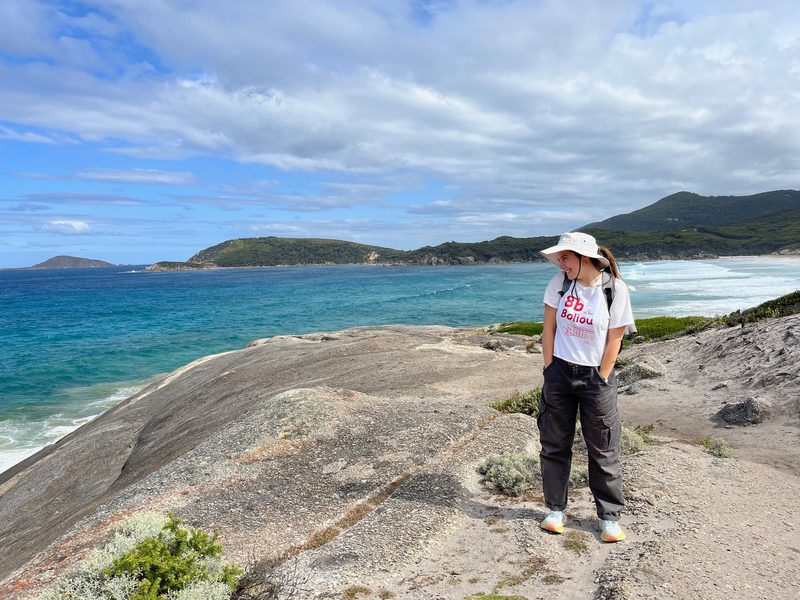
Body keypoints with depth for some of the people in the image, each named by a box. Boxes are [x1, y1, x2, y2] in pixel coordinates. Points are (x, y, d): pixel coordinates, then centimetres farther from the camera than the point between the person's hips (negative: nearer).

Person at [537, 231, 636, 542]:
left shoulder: (615, 289, -11)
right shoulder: (559, 282, -4)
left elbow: (614, 340, -8)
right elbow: (549, 328, 0)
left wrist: (600, 381, -7)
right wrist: (550, 371, -1)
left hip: (596, 376, -3)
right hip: (559, 371, 3)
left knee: (603, 450, 6)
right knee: (553, 444, 10)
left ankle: (609, 517, 22)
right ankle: (556, 509, 25)